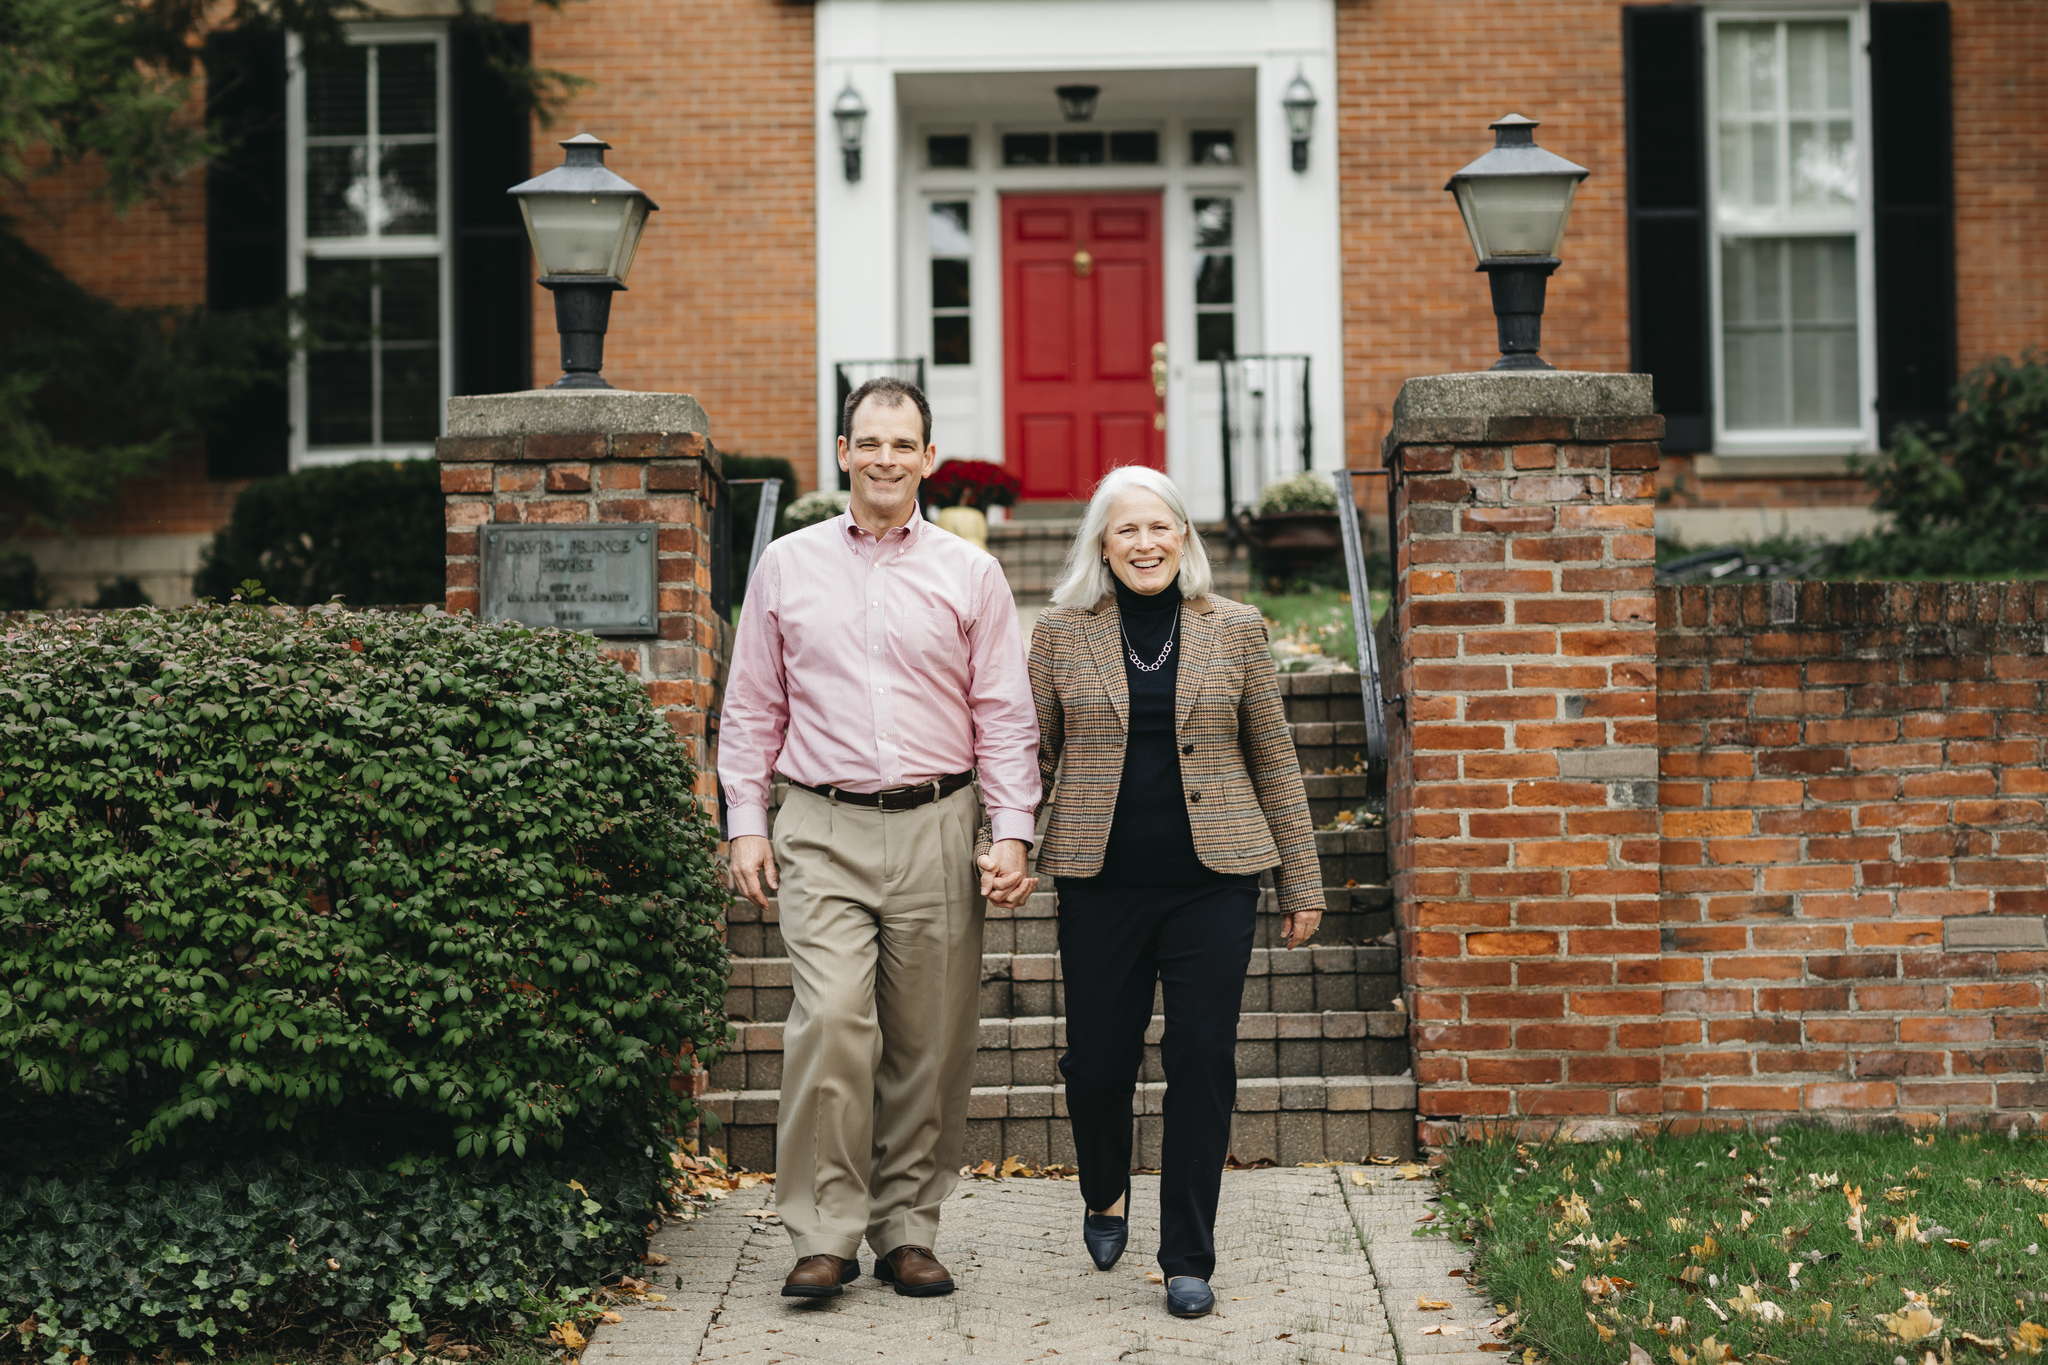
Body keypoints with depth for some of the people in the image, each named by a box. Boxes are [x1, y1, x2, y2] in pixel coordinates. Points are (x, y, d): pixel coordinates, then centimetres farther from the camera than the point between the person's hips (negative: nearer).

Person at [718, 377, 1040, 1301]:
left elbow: (1004, 716, 7)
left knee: (929, 1043, 3)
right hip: (823, 830, -1)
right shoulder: (788, 566, 9)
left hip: (936, 827, 1)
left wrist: (1012, 834, -2)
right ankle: (825, 1236, -9)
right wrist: (745, 825, 4)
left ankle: (908, 1231, 15)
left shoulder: (969, 574, 8)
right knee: (831, 1021, -16)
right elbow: (752, 709, 12)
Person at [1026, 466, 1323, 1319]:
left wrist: (1301, 883, 7)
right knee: (1097, 1059, 4)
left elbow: (1275, 761, 8)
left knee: (1203, 1063, -1)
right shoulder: (1061, 633, 4)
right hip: (1103, 881, 0)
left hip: (1213, 880, 0)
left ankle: (1188, 1260, 10)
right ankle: (1105, 1197, 36)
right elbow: (1032, 751, 9)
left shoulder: (1234, 630, 5)